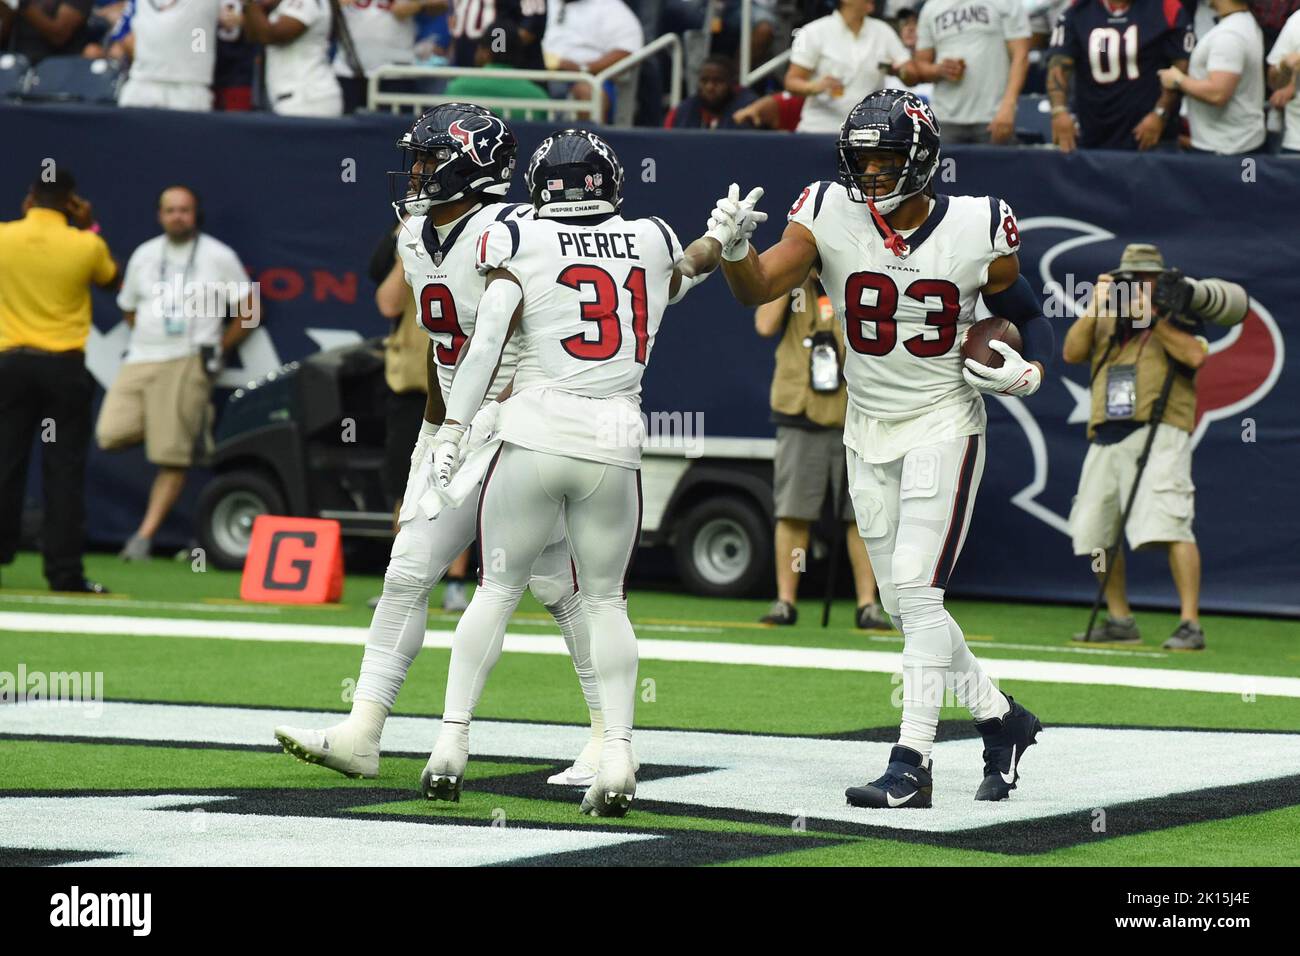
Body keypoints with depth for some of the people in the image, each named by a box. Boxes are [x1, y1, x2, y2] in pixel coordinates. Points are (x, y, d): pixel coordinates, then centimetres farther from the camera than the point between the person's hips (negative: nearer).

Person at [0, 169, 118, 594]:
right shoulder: (86, 246, -6)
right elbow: (112, 280, 15)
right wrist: (91, 228, 17)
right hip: (65, 367, -1)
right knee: (64, 471, 0)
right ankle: (64, 571, -3)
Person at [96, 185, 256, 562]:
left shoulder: (219, 257, 3)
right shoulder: (144, 256, 15)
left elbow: (249, 312, 6)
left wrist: (214, 349, 5)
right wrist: (153, 339, 14)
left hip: (187, 365, -4)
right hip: (140, 361, 4)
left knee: (172, 457, -10)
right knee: (111, 435, -15)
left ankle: (144, 537, -6)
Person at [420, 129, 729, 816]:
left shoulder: (518, 243, 1)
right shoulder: (654, 243, 10)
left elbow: (488, 340, -9)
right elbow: (682, 278, 34)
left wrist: (453, 428, -7)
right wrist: (721, 237, 54)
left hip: (534, 431, -2)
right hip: (614, 442, 2)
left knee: (497, 590, 11)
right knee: (605, 601, 13)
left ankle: (451, 745, 5)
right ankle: (618, 755, -1)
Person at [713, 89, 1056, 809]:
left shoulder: (977, 230, -11)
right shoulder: (831, 216, -8)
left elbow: (1026, 317, 4)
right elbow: (758, 288, -18)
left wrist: (1029, 370, -15)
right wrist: (737, 246, -38)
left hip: (944, 424, -4)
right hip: (868, 427, 4)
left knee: (916, 590, -14)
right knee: (903, 605, 9)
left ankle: (910, 765, -13)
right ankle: (1000, 719, 27)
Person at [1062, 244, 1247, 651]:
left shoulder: (1175, 318, 8)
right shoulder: (1104, 322, 21)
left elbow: (1195, 356, -11)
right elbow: (1072, 352, 6)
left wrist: (1152, 319, -11)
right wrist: (1095, 306, -4)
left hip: (1159, 434, -6)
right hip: (1106, 436, 6)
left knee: (1170, 525, -20)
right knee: (1096, 533, 7)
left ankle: (1190, 624, -21)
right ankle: (1120, 621, 21)